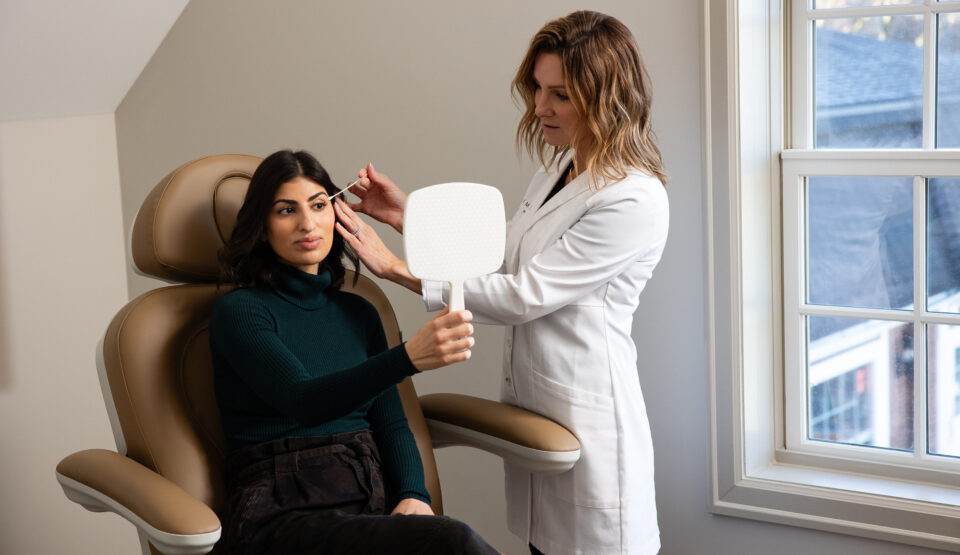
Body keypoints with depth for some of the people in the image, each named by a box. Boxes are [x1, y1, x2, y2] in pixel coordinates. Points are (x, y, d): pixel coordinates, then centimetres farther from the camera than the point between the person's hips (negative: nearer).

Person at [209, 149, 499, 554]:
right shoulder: (239, 311, 0)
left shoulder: (359, 313, 19)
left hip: (375, 498, 6)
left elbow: (391, 422, 15)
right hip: (282, 513, -5)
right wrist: (409, 358, -33)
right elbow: (302, 402, -17)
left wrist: (414, 495, -7)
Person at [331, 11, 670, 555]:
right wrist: (409, 217, 5)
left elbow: (523, 295, -19)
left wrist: (397, 268, -16)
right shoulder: (557, 171, 11)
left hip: (588, 421, -8)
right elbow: (501, 267, 15)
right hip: (531, 406, 8)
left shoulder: (635, 200, -18)